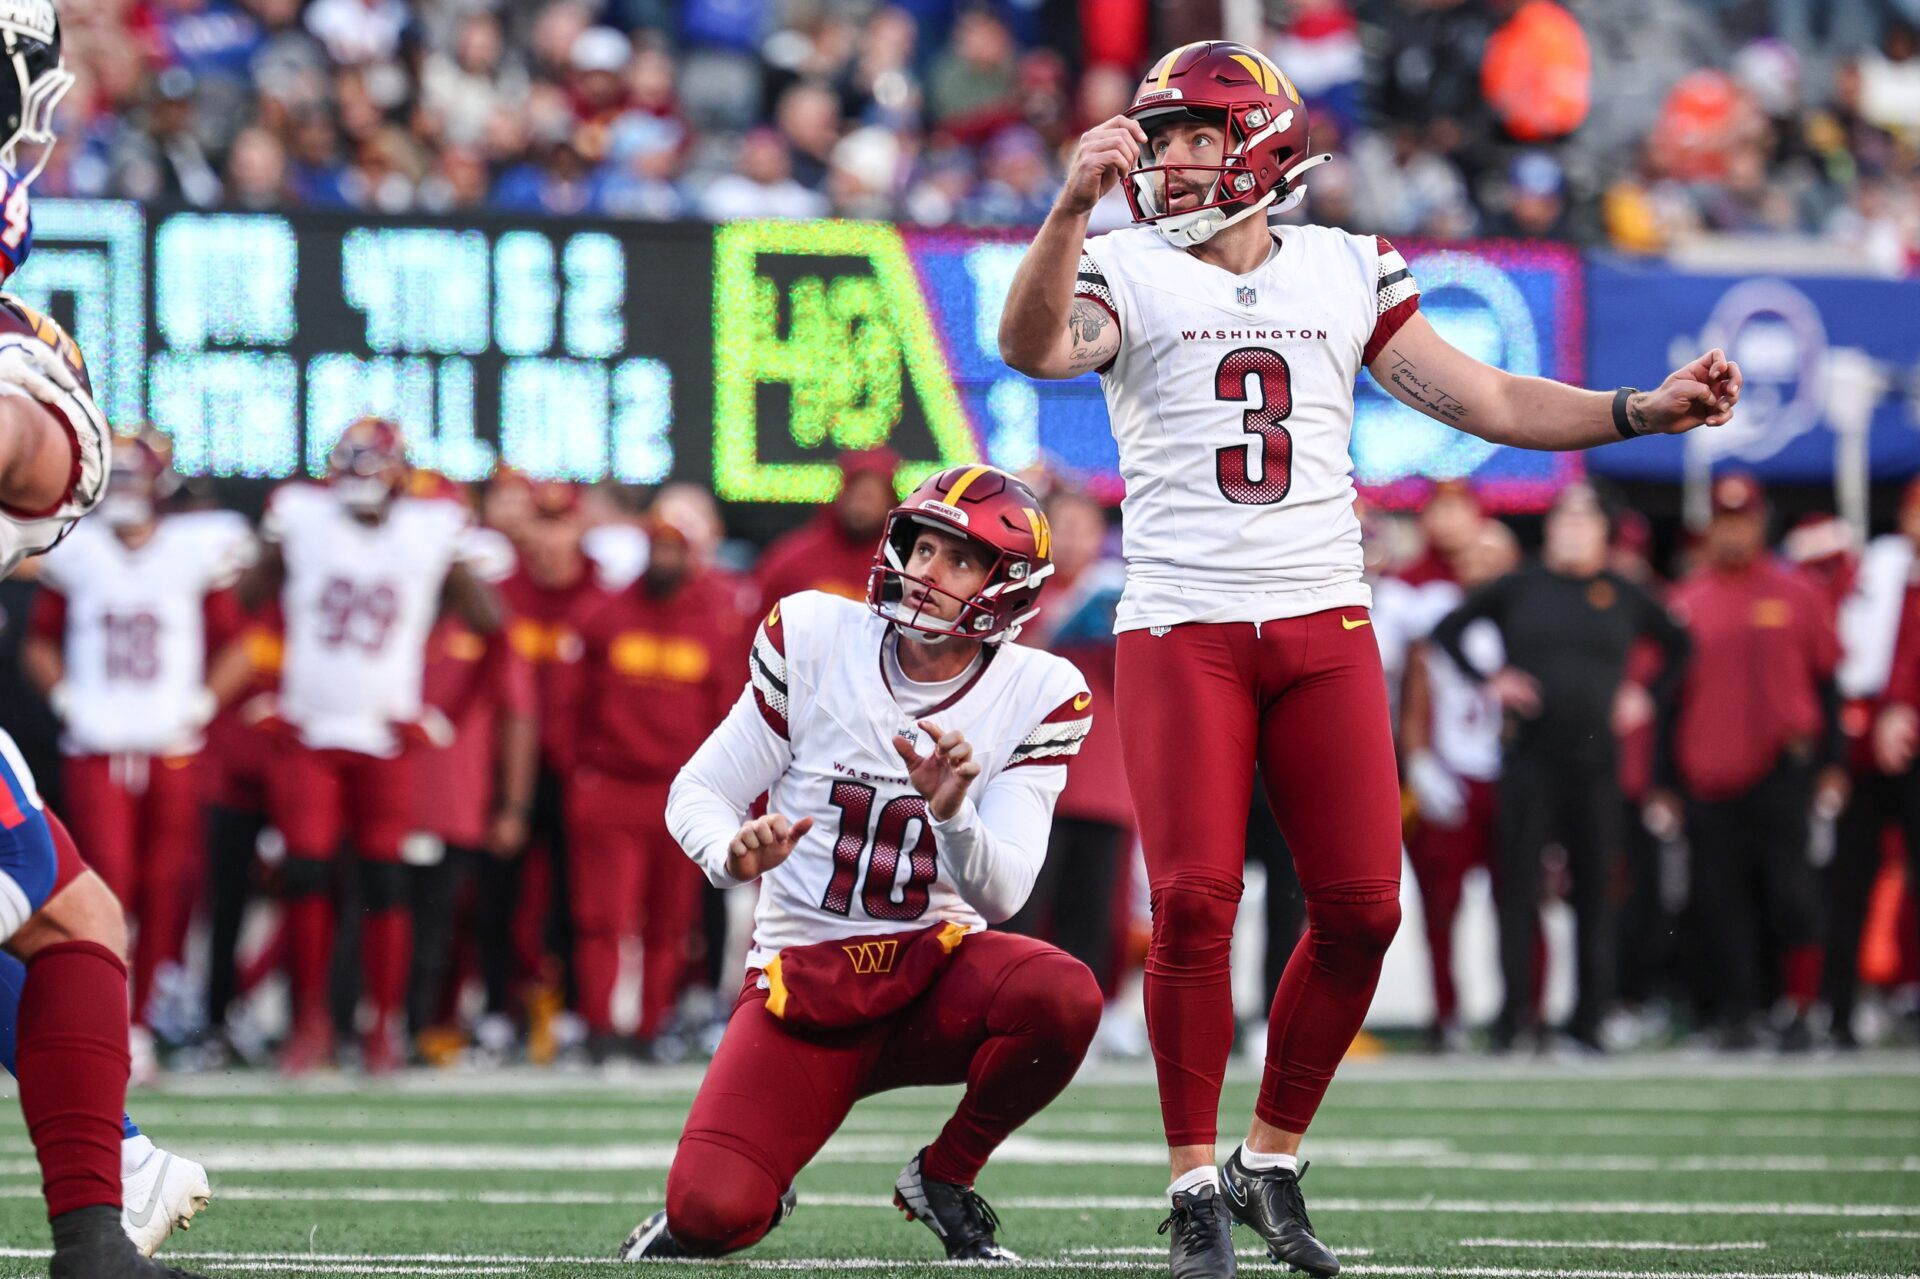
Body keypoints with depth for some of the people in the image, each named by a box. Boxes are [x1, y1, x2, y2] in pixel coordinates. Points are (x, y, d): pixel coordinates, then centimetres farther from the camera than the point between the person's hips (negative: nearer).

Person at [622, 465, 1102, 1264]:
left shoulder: (1036, 696, -5)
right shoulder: (814, 638, -4)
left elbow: (999, 896, -13)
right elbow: (695, 794, 1)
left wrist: (952, 809, -33)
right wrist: (734, 854, -23)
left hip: (936, 966, 1)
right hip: (805, 980, -1)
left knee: (1064, 997, -34)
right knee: (711, 1214, -25)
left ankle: (946, 1178, -5)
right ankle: (722, 1207, 17)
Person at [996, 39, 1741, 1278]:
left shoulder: (1344, 273, 11)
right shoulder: (1131, 275, 2)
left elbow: (1489, 400, 14)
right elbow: (1034, 346, -20)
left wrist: (1648, 409, 4)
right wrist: (1076, 204, -34)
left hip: (1323, 626, 3)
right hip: (1182, 628, -3)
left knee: (1361, 908, -2)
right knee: (1195, 900, -13)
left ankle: (1274, 1160, 15)